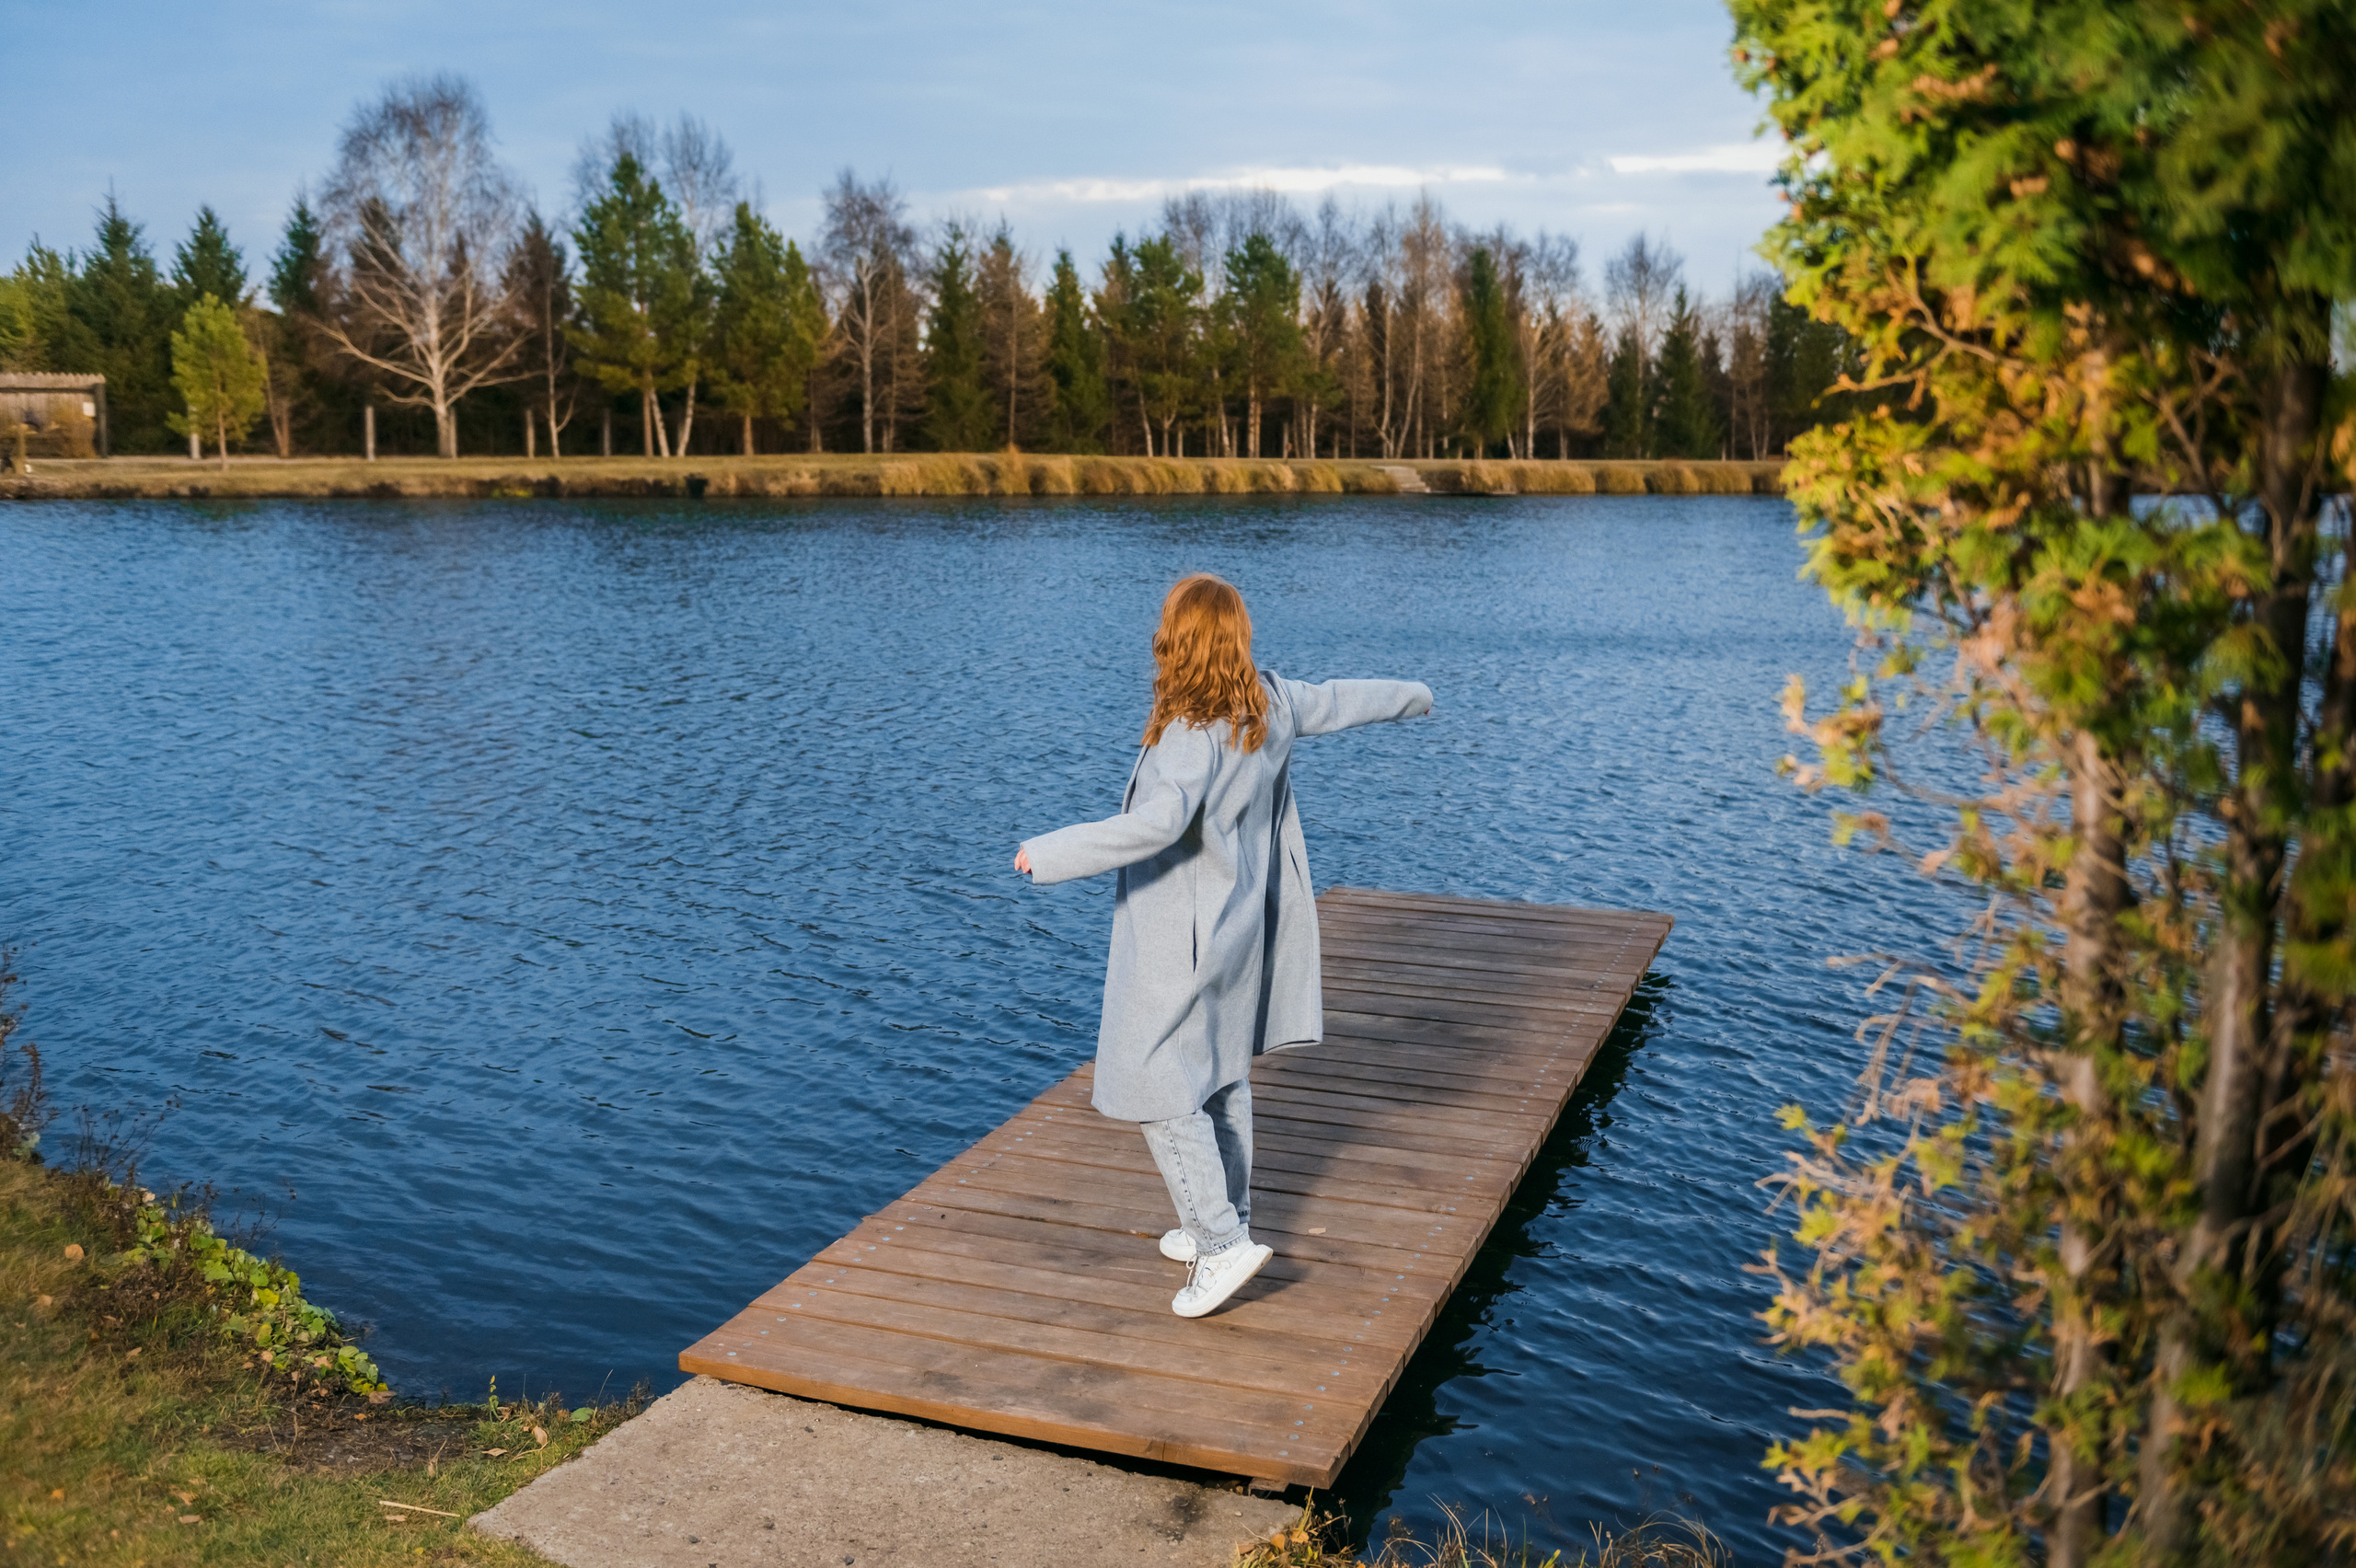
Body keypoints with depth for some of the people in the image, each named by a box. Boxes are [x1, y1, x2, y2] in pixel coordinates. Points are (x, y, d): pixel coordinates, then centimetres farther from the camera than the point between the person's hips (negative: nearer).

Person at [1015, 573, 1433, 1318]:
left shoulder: (1194, 733, -26)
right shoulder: (1270, 701, -1)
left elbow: (1159, 821, -40)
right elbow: (1339, 701, 17)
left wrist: (1050, 853, -33)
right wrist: (1411, 696, 37)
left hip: (1179, 941, -9)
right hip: (1237, 925, 9)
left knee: (1159, 1090, -2)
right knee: (1222, 1078, 20)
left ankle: (1223, 1243, -1)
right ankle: (1225, 1225, 32)